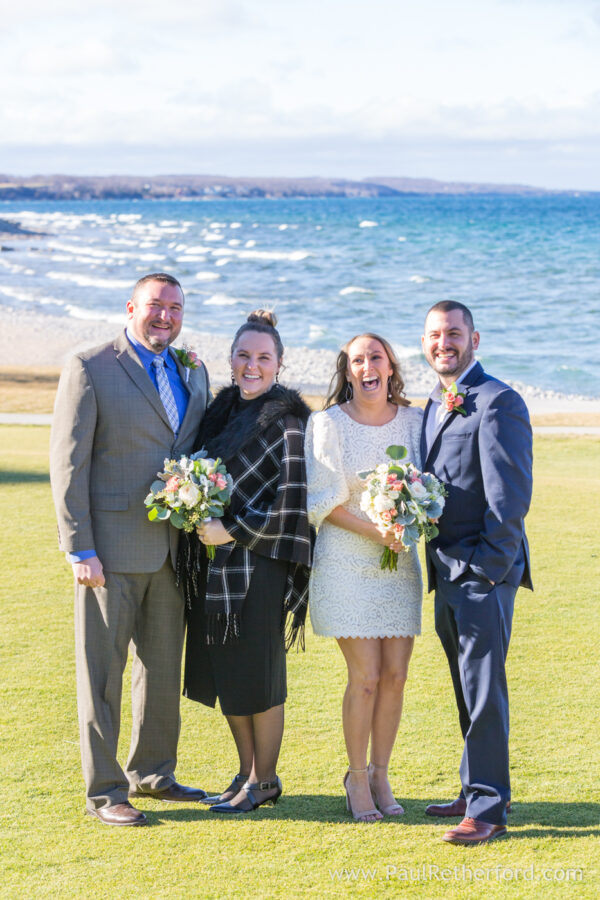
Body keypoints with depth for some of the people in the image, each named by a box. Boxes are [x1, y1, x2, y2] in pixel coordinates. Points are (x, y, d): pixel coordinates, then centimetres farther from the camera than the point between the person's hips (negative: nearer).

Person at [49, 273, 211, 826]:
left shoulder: (194, 374, 12)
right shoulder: (89, 369, -6)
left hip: (173, 547, 6)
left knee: (163, 666, 14)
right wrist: (79, 549, -14)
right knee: (102, 670, 1)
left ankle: (152, 772, 28)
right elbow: (67, 464, -9)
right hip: (112, 549, -6)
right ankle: (104, 791, 10)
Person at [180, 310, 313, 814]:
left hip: (259, 563, -7)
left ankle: (264, 782, 15)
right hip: (214, 563, 7)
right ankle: (248, 774, 25)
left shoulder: (287, 421, -10)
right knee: (224, 673, 12)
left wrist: (233, 531, -17)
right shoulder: (223, 410, 11)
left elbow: (293, 499, -16)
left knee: (257, 675, 1)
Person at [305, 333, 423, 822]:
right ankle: (357, 778, 10)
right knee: (365, 676, -7)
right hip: (347, 562, -3)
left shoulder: (414, 421, 5)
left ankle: (380, 774, 17)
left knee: (395, 675, 2)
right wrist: (374, 531, -17)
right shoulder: (329, 424, -4)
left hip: (400, 562, 4)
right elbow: (325, 501, -6)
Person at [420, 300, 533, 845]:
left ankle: (488, 810, -2)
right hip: (447, 574, 9)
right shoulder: (435, 406, 16)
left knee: (484, 690, -7)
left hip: (484, 572, -9)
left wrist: (489, 568, -17)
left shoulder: (498, 402, -12)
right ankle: (479, 790, 26)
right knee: (468, 690, 16)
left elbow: (510, 496, -16)